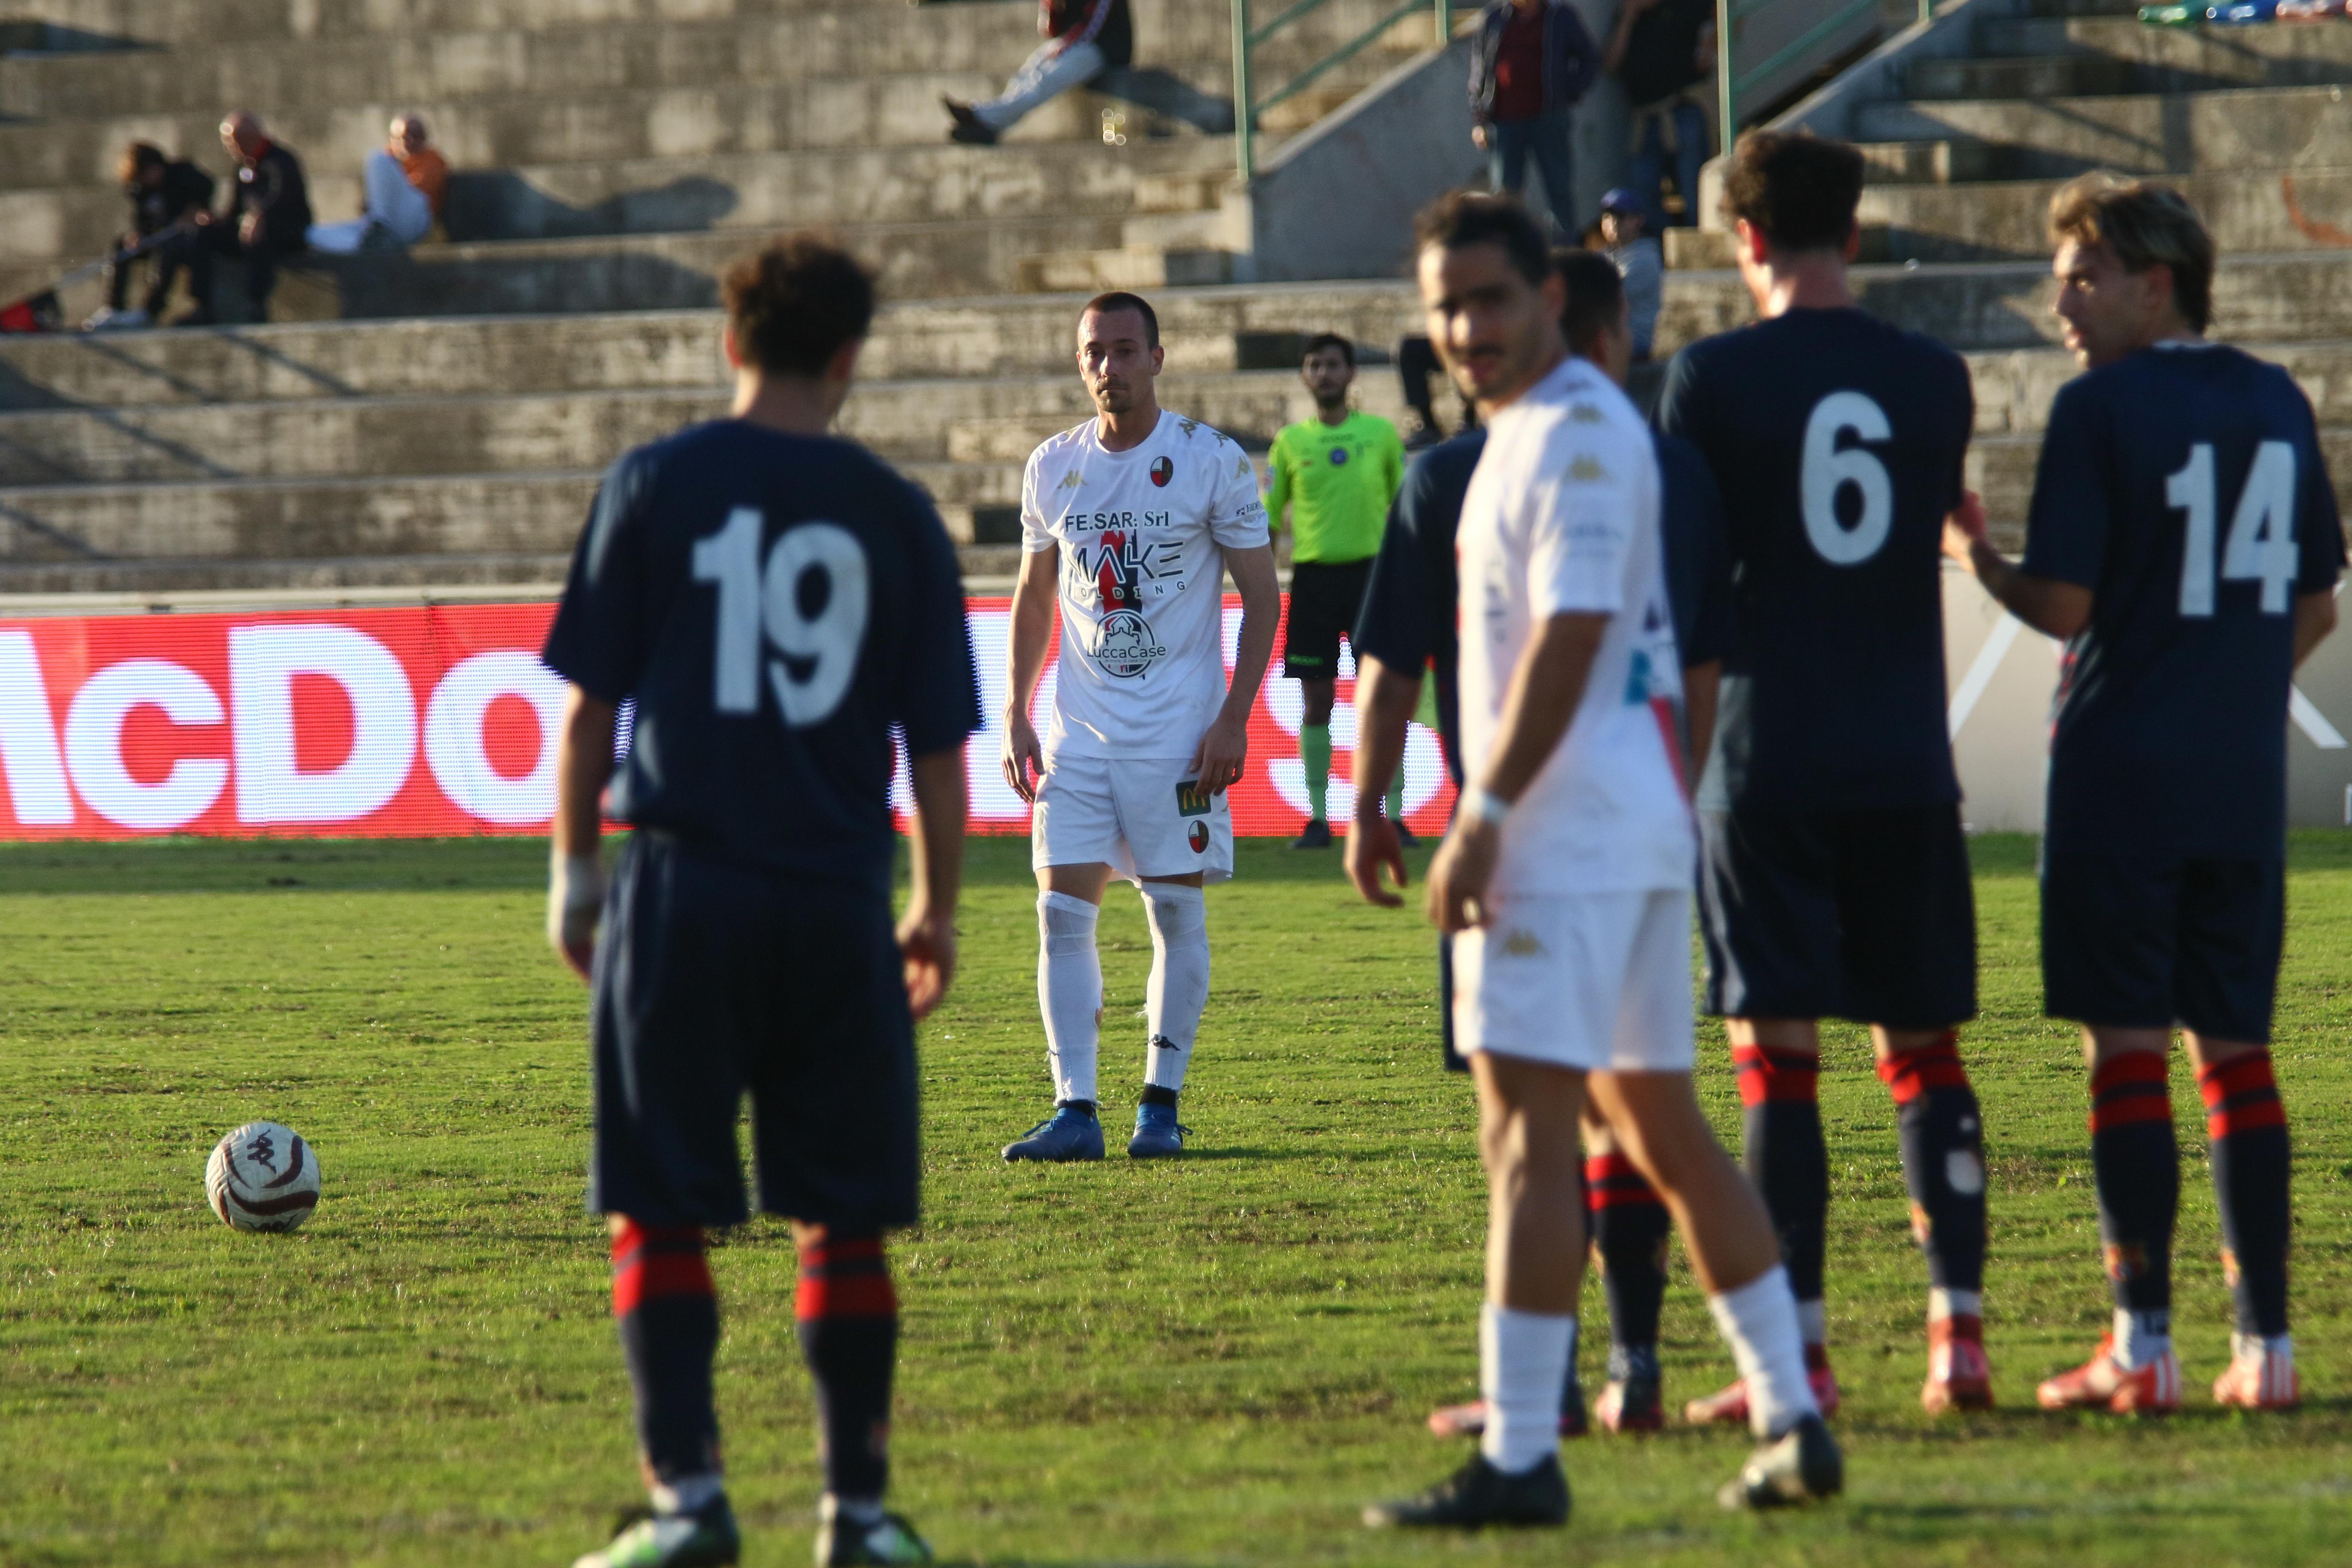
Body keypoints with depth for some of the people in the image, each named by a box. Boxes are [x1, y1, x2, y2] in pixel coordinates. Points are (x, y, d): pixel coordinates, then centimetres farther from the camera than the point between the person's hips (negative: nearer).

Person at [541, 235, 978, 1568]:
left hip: (682, 892, -1)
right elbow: (939, 744, 7)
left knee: (662, 1215, 4)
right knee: (845, 1220, 9)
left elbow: (589, 707, 2)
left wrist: (575, 873, 13)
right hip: (837, 905, 1)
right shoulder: (896, 517, 4)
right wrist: (938, 914, 17)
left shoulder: (656, 487, 2)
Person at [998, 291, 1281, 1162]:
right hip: (1078, 727, 3)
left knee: (1176, 910, 1)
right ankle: (1075, 1113, -4)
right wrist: (1016, 719, 8)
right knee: (1062, 910, -5)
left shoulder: (1213, 462, -4)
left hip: (1179, 728, -3)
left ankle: (1161, 1105, 10)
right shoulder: (1053, 468, 7)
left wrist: (1233, 719, -9)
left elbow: (1261, 596, -1)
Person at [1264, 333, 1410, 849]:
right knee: (1316, 704, 2)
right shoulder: (1290, 441, 7)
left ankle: (1394, 817, -1)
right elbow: (1266, 517, 9)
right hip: (1313, 575, 1)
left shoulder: (1381, 434, 6)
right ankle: (1318, 820, 8)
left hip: (1371, 570, -1)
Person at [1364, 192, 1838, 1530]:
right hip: (1649, 820, 11)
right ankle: (1795, 1421, 16)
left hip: (1570, 823, -11)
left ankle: (1520, 1458, -12)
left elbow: (1569, 638, -21)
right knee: (1664, 1126, 14)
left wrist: (1483, 816, -21)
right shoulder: (1527, 432, 19)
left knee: (1528, 1132, -10)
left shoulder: (1573, 433, -13)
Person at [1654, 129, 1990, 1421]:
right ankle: (1959, 1334, 3)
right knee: (1923, 1047, 10)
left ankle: (1801, 1352, -6)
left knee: (1777, 1053, -1)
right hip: (1907, 758, 3)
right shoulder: (1935, 380, 5)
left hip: (1770, 757, -3)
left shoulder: (1713, 378, -6)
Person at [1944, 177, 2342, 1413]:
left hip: (2122, 770, -5)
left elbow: (2063, 606, -13)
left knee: (2126, 1046, -2)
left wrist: (1977, 560, 5)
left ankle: (2143, 1345, -4)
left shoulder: (2100, 408, -9)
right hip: (2245, 778, 5)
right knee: (2236, 1049, 8)